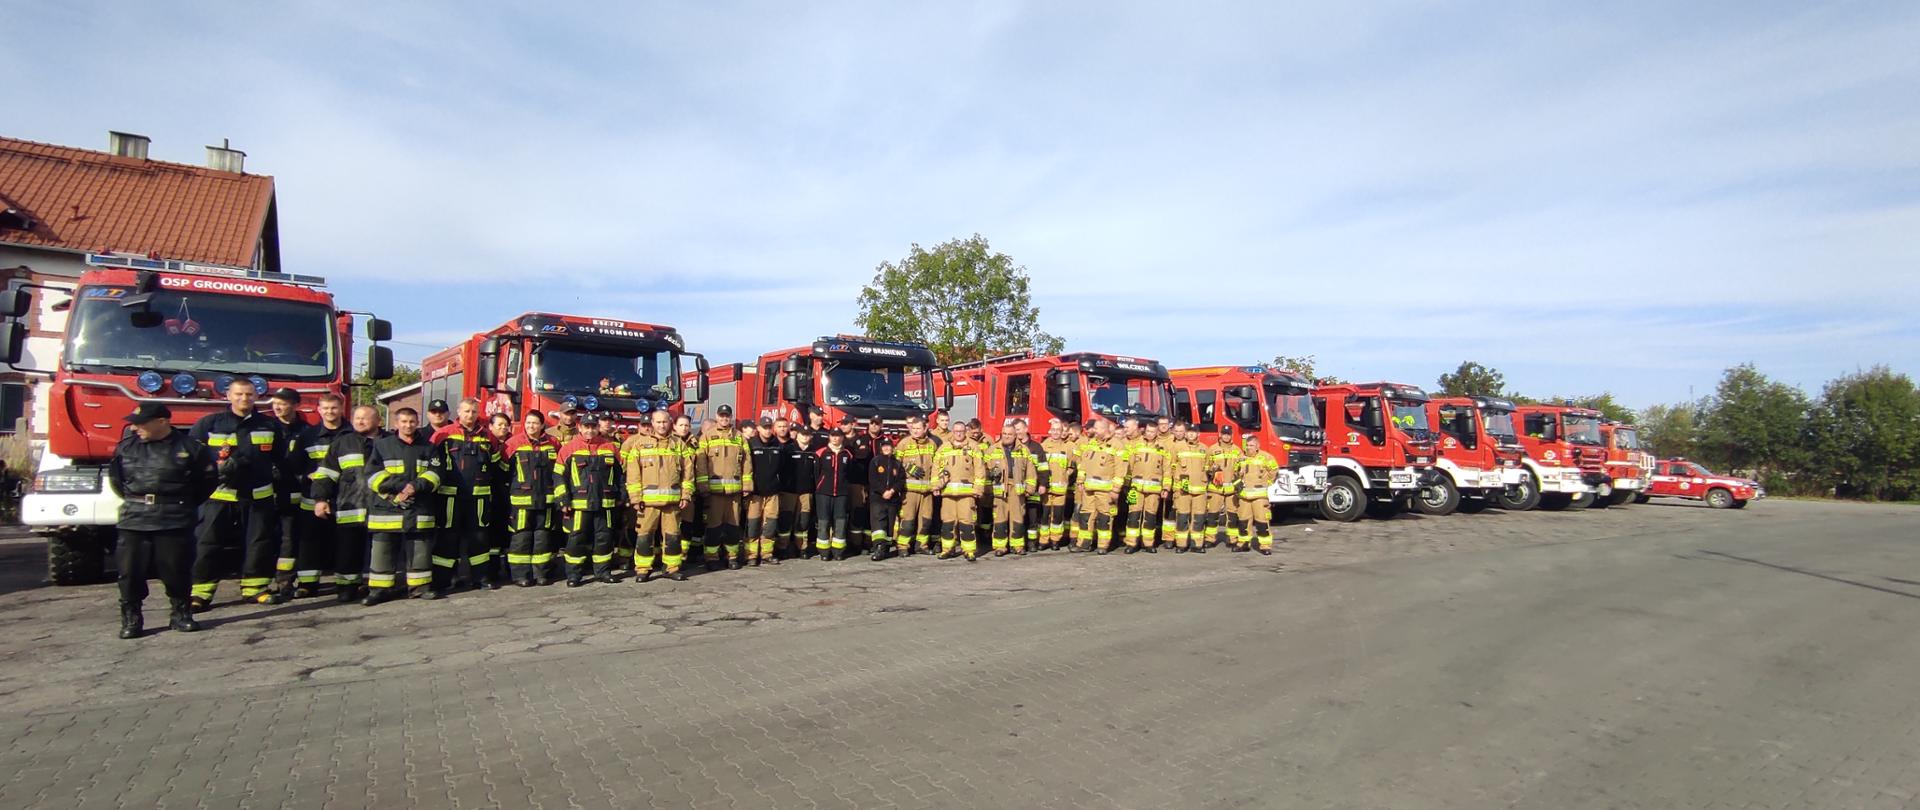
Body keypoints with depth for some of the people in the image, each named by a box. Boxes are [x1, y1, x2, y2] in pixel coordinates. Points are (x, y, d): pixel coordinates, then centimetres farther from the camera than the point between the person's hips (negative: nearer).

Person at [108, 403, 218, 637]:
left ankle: (180, 614, 16)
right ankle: (130, 619, 14)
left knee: (176, 571, 2)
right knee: (130, 571, 2)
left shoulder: (190, 448, -3)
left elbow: (209, 478, 7)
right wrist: (133, 499, 15)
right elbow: (114, 477, 22)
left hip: (175, 521, -3)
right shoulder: (126, 447, 7)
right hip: (134, 521, 3)